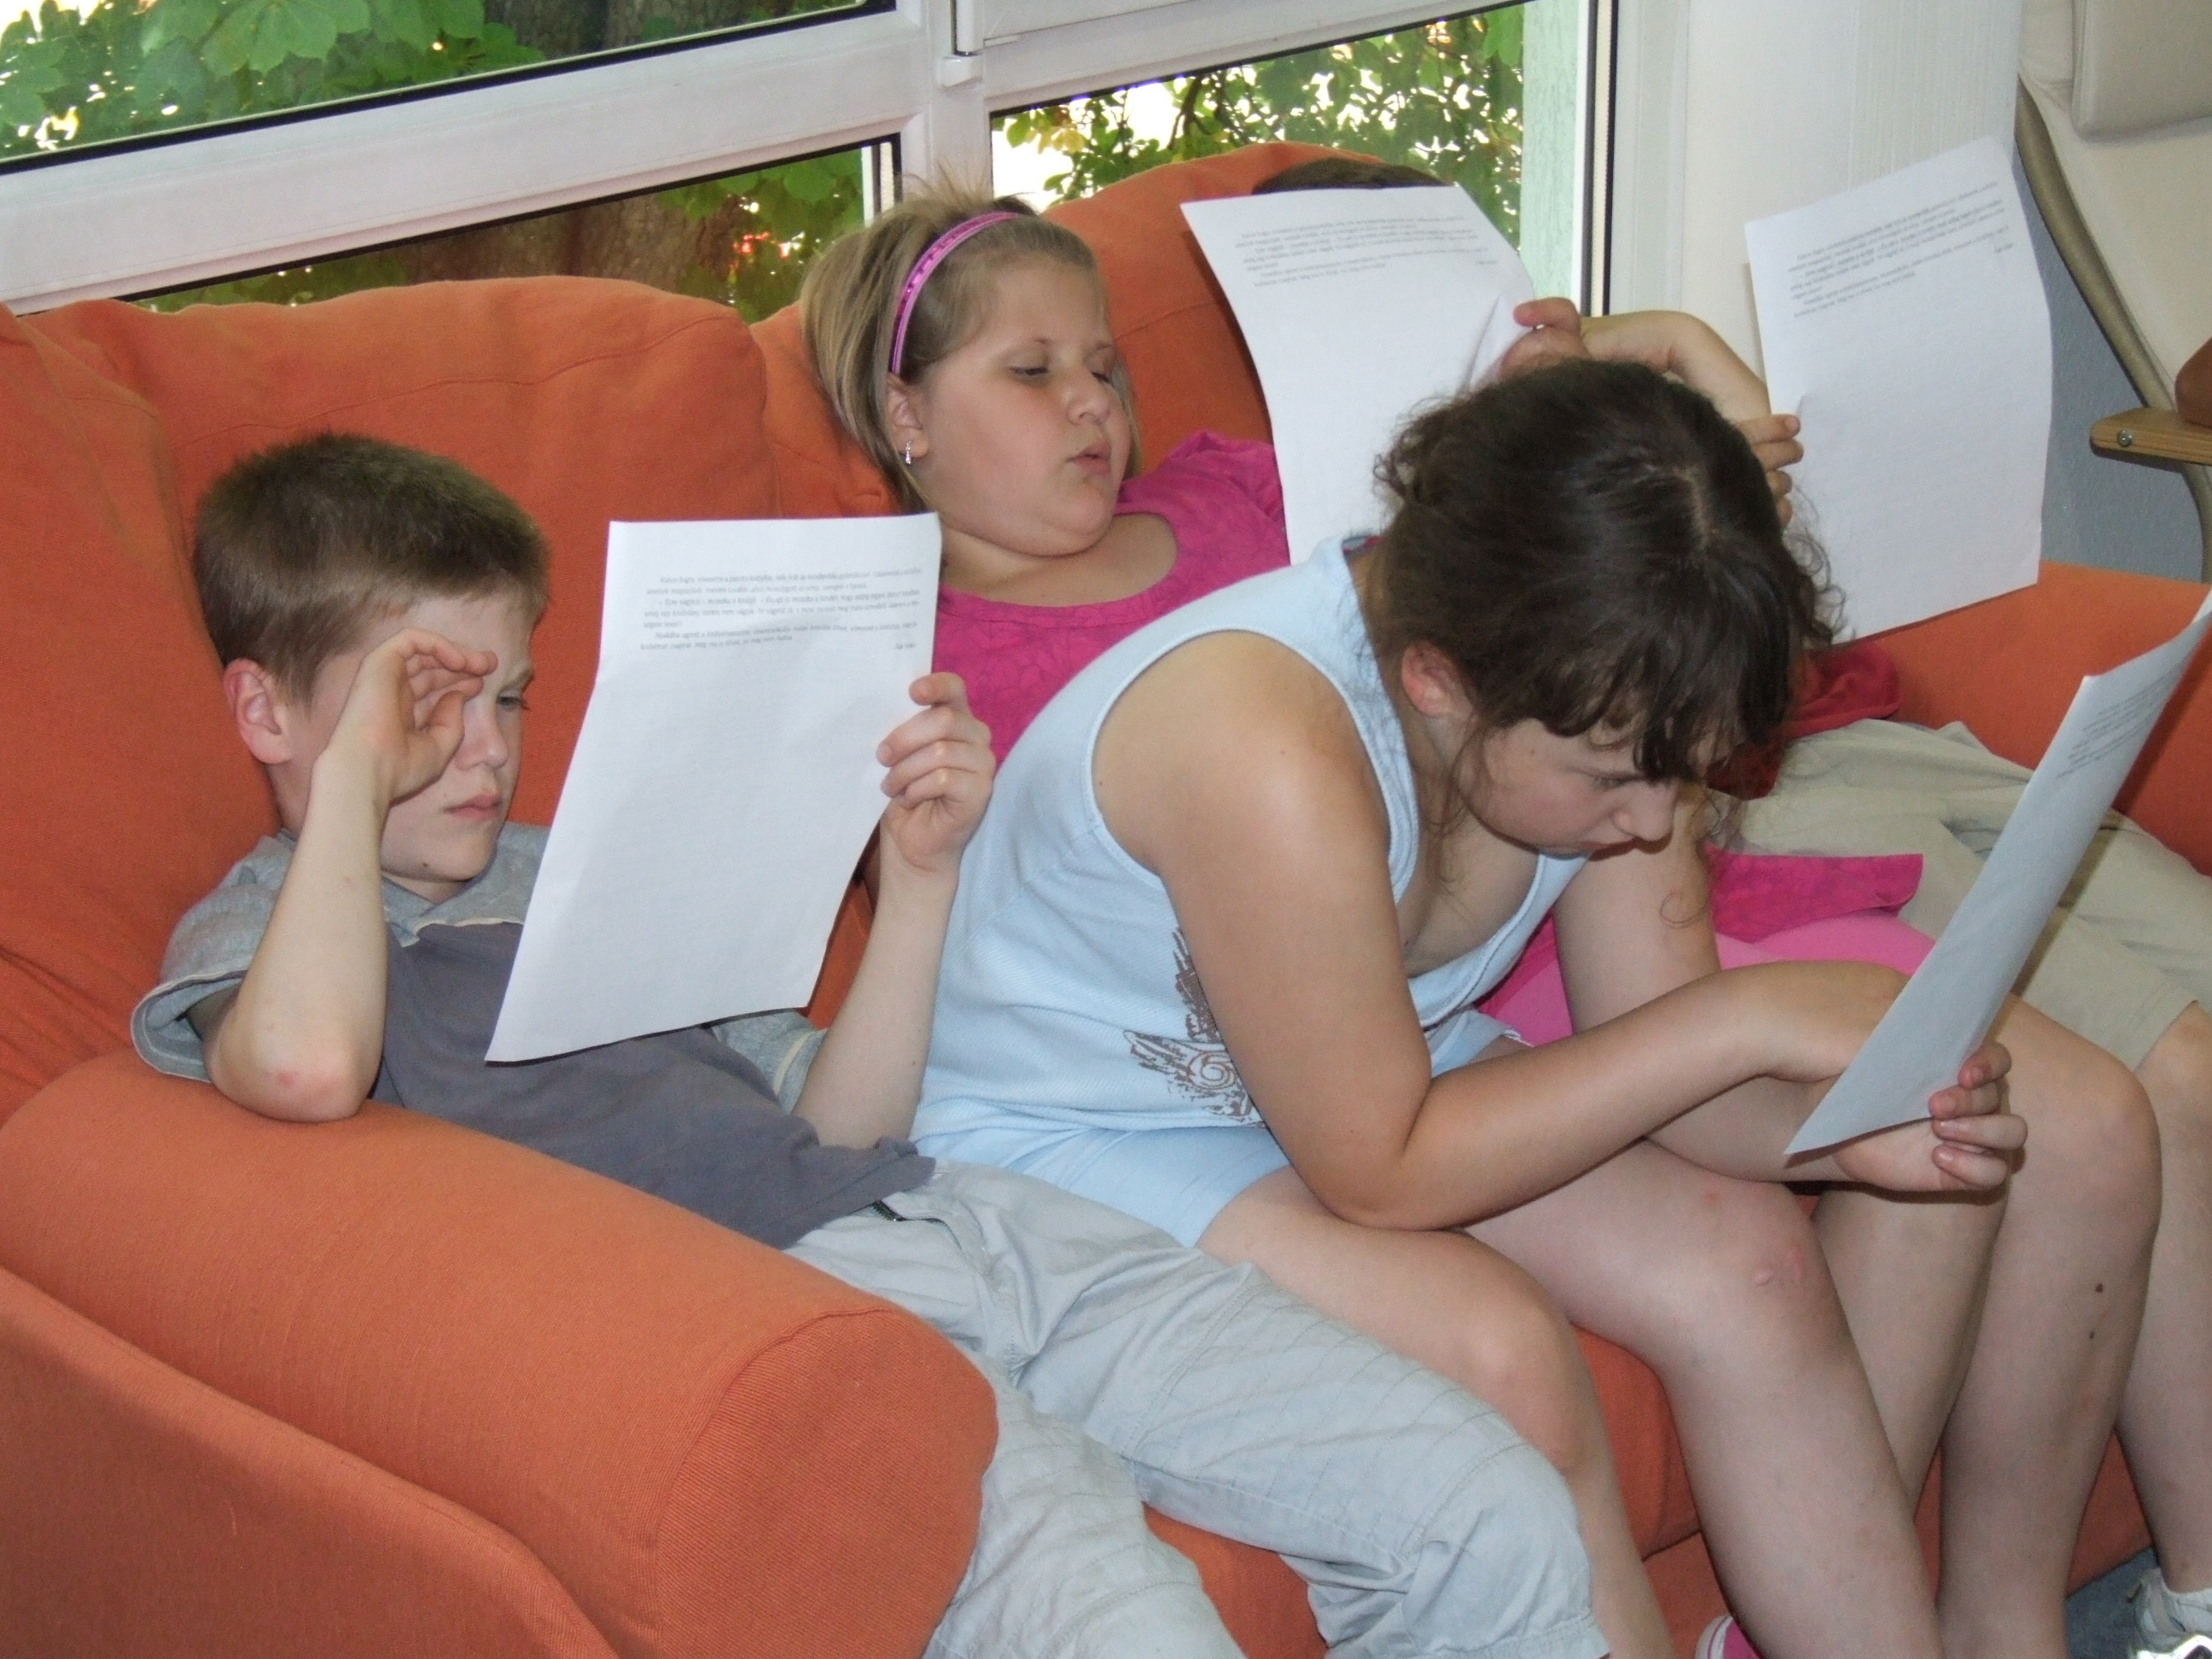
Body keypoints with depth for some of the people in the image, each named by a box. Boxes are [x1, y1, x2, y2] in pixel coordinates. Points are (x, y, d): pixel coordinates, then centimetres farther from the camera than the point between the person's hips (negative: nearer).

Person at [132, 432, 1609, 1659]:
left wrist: (922, 867, 13)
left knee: (1497, 1531, -8)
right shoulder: (254, 937, 10)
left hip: (946, 1219, 7)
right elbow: (308, 1067, -18)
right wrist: (359, 761, -4)